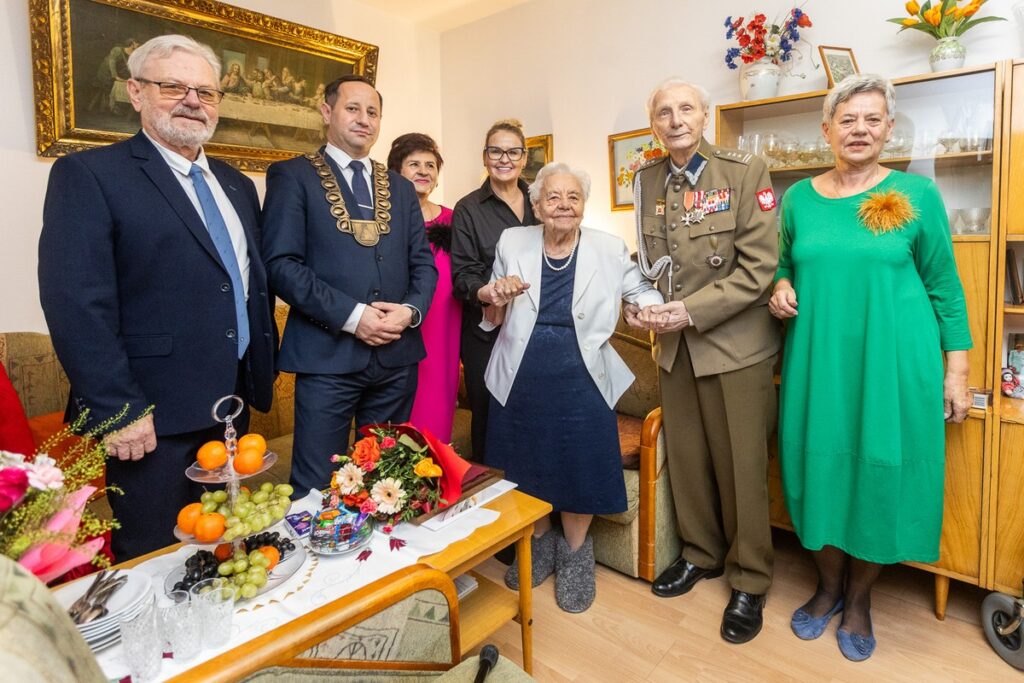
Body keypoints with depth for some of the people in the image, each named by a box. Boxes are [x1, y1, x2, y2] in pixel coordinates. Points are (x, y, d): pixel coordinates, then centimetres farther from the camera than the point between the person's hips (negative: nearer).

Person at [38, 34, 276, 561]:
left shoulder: (236, 185, 14)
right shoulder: (88, 175, -7)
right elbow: (76, 303, -15)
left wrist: (262, 368, 11)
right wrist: (115, 409, -18)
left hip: (233, 400, 6)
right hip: (152, 417, -6)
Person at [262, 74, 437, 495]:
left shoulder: (401, 188, 17)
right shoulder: (292, 176, 2)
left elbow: (423, 263, 13)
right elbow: (280, 263, -8)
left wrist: (410, 310, -7)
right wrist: (351, 315, -16)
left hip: (397, 356, 5)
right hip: (328, 355, -4)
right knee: (317, 488, 4)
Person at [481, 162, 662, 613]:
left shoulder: (609, 249, -4)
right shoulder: (512, 242, 0)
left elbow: (641, 289, 8)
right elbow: (493, 320, 7)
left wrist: (653, 307, -15)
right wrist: (497, 297, -16)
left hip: (581, 382, -1)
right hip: (521, 382, 2)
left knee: (580, 470, 9)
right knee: (526, 470, 15)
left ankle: (575, 555, 37)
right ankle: (539, 546, 43)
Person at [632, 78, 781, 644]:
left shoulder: (745, 171, -7)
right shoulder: (647, 180, 7)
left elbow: (758, 266, -12)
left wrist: (693, 311, -18)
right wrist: (643, 307, -5)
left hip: (735, 342, -4)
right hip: (675, 346, 4)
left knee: (740, 465, 5)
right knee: (685, 457, 14)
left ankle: (749, 580, 26)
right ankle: (701, 553, 37)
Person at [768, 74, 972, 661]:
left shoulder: (917, 194, 0)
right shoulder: (799, 198, 6)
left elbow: (945, 287, 2)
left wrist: (957, 370, -2)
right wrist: (781, 288, -7)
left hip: (893, 363, -2)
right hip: (819, 363, 2)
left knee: (880, 474, 6)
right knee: (823, 468, 9)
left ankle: (860, 599, 29)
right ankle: (829, 585, 32)